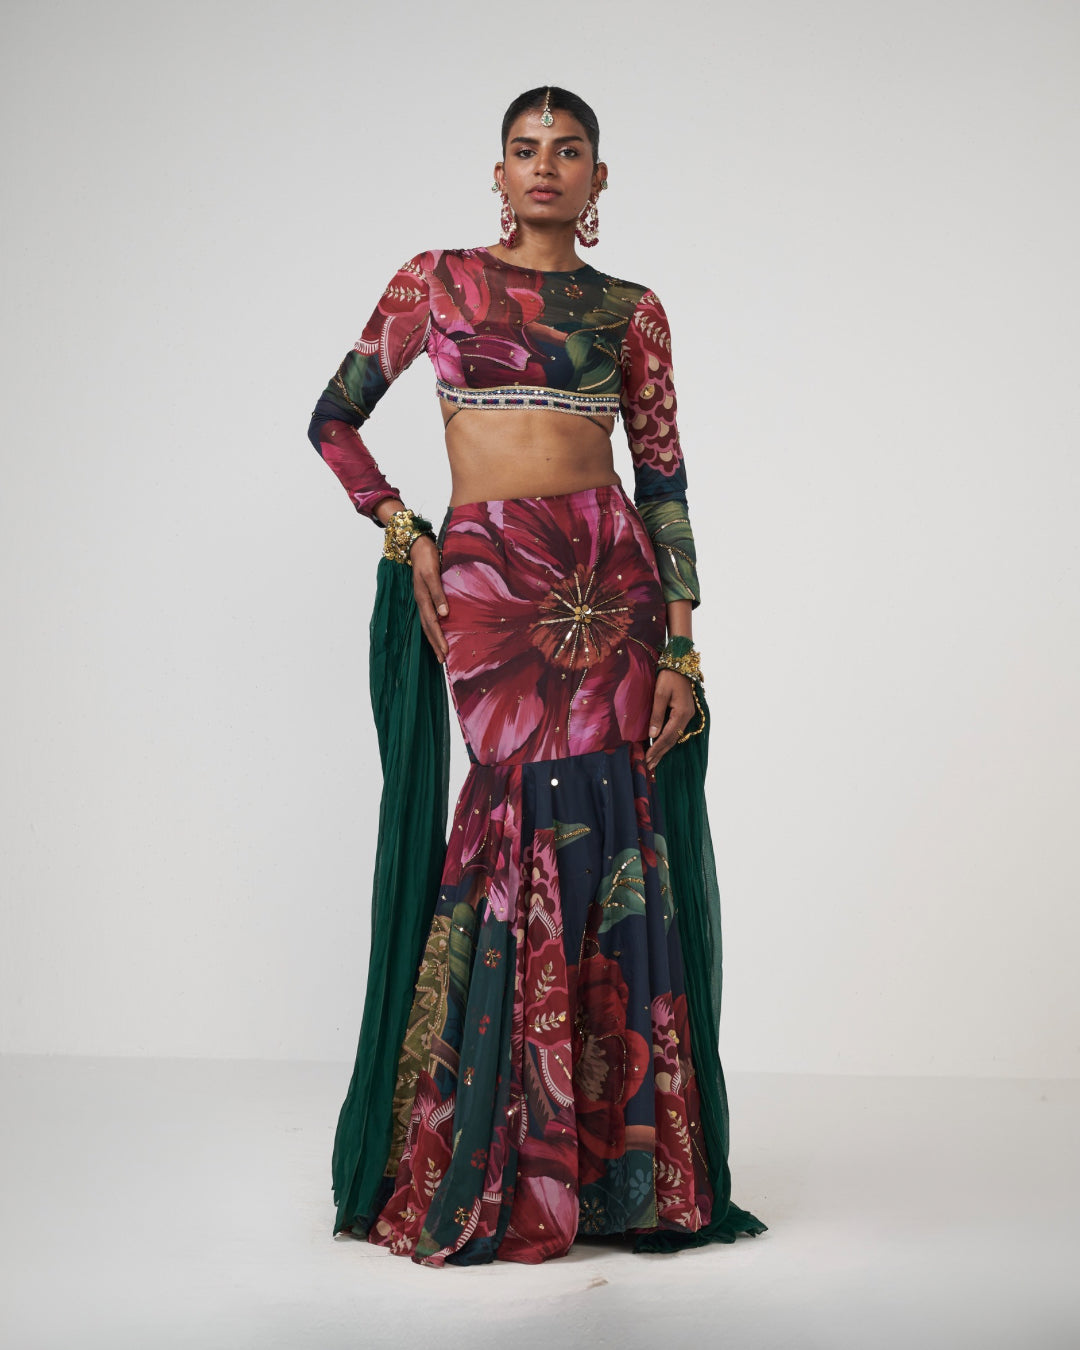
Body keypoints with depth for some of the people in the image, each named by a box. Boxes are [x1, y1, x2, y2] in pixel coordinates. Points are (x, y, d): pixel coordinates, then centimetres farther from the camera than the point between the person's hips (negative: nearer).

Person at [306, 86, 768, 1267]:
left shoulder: (631, 312, 11)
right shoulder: (436, 281, 10)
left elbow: (665, 482, 7)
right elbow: (334, 421, 13)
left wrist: (681, 648, 0)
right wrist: (406, 535, -1)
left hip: (609, 577, 1)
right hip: (483, 579, -1)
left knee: (608, 833, -3)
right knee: (539, 813, -9)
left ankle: (619, 1162, 9)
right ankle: (473, 1171, 4)